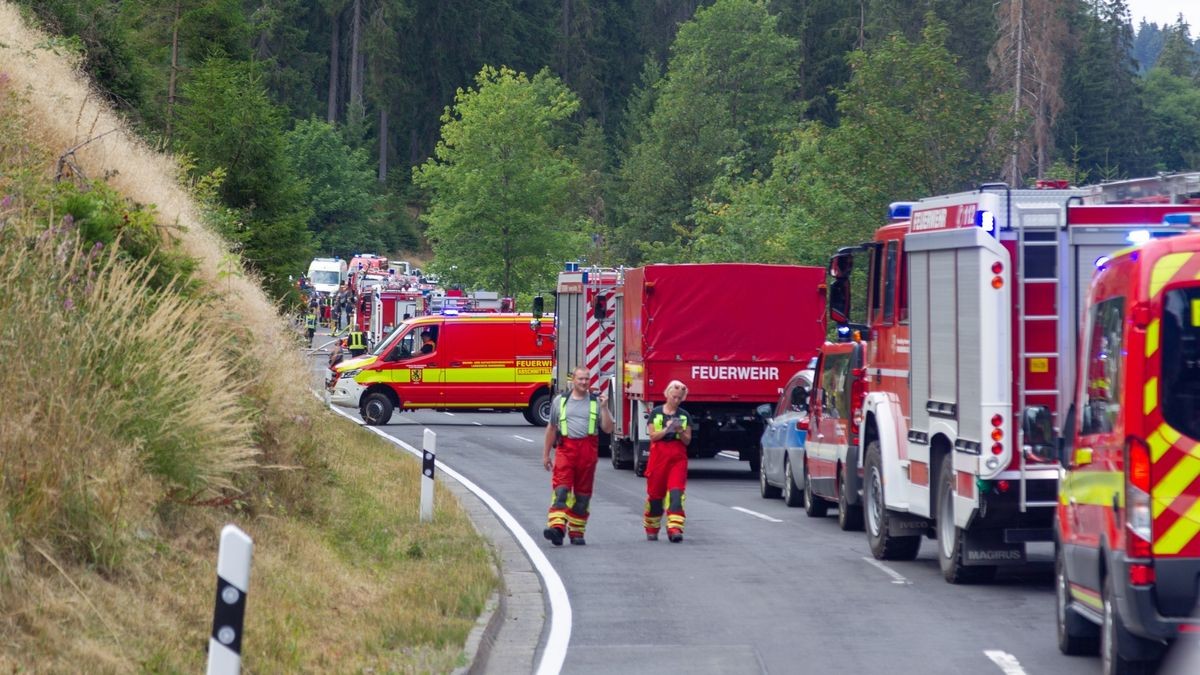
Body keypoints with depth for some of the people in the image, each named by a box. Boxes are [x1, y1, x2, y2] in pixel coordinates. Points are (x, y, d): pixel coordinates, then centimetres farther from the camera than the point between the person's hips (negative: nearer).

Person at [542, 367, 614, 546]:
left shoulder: (596, 402, 9)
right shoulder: (560, 400, 11)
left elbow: (608, 429, 6)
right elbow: (552, 428, 16)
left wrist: (604, 408, -7)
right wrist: (545, 454, 16)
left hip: (588, 451, 1)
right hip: (565, 449, -1)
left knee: (582, 494, 5)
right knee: (561, 489, -16)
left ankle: (577, 532, 13)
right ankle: (557, 527, -28)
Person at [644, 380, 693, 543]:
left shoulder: (685, 416, 9)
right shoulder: (656, 413, 5)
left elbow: (687, 440, 7)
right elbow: (653, 436, -2)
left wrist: (680, 431, -13)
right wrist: (667, 429, -18)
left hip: (678, 457, 1)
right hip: (659, 455, 0)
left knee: (676, 492, -15)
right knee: (655, 493, 6)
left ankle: (674, 528, -24)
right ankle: (651, 529, 24)